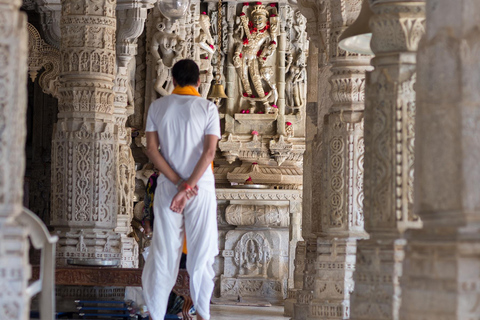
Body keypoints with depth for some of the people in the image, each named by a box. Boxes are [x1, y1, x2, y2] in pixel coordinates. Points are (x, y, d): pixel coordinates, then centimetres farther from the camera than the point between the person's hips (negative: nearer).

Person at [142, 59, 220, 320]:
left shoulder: (157, 107, 3)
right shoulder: (207, 108, -3)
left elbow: (151, 149, -4)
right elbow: (209, 151, -13)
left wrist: (178, 182, -7)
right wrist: (188, 187, -15)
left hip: (167, 187, 2)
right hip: (202, 186, -1)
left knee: (163, 251, 5)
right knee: (201, 252, 5)